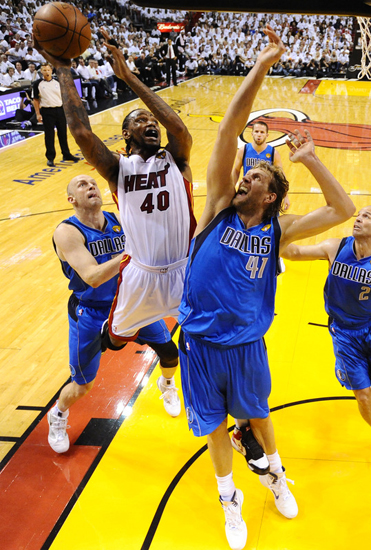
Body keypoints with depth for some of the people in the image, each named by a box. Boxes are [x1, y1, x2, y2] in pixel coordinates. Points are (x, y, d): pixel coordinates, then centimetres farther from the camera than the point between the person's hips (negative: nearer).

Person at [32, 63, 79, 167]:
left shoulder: (57, 82, 7)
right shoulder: (37, 84, 0)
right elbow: (35, 100, 1)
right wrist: (38, 114, -5)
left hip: (60, 110, 3)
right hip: (47, 111, -3)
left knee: (63, 134, 10)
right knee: (49, 135, 1)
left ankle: (66, 154, 23)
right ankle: (50, 158, 11)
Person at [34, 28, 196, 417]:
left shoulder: (175, 161, 0)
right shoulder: (118, 169, -2)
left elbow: (179, 127, -21)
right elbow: (81, 133, -17)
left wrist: (128, 76, -21)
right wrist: (63, 72, -15)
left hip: (185, 269, 1)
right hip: (141, 273, 0)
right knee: (115, 338, 16)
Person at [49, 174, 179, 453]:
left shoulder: (120, 221, -5)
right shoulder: (67, 232, -20)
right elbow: (92, 277, -31)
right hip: (91, 314, -4)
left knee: (169, 349, 8)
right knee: (82, 386, 6)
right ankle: (57, 416, 39)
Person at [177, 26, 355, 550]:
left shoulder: (278, 229, -4)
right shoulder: (220, 207, -7)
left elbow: (343, 210, -11)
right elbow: (229, 128, -14)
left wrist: (309, 158, -13)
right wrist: (261, 67, -18)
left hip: (247, 345, 0)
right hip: (202, 341, 0)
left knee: (257, 413, 23)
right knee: (215, 425, 15)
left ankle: (274, 475, 52)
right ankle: (229, 498, 40)